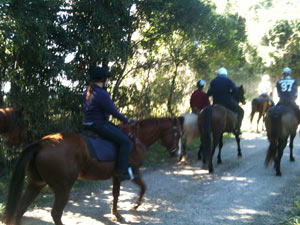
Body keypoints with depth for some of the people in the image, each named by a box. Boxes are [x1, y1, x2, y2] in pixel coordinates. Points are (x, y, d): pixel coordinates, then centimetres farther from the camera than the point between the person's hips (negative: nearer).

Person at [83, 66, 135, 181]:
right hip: (99, 125, -11)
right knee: (125, 141, -12)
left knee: (118, 130, 27)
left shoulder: (87, 92, 11)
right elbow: (113, 111, -18)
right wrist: (126, 120, -3)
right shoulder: (102, 94, -19)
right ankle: (122, 171, -13)